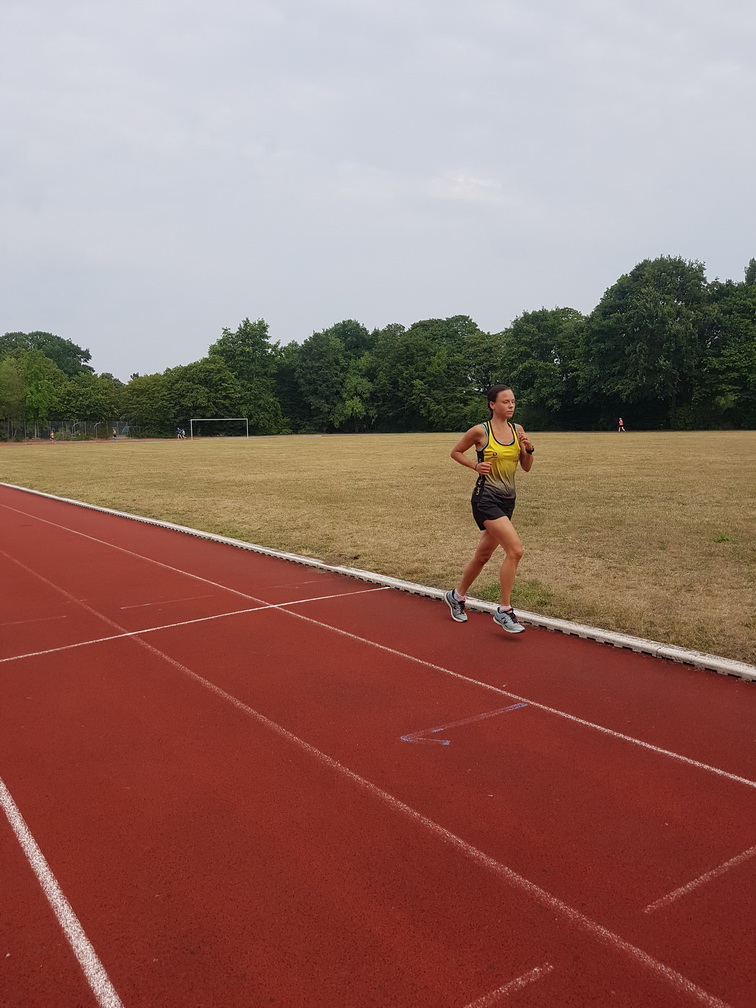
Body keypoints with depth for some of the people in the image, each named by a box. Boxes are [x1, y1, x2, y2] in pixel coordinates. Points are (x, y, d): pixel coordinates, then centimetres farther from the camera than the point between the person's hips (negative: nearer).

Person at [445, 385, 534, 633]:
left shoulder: (517, 429, 6)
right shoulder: (480, 431, -9)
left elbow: (526, 467, 11)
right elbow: (455, 452, 5)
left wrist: (529, 449, -8)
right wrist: (475, 465, -10)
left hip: (507, 500, 7)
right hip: (486, 498, -7)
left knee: (483, 555, 17)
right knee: (515, 549, -20)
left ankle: (456, 596, 38)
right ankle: (504, 611, -9)